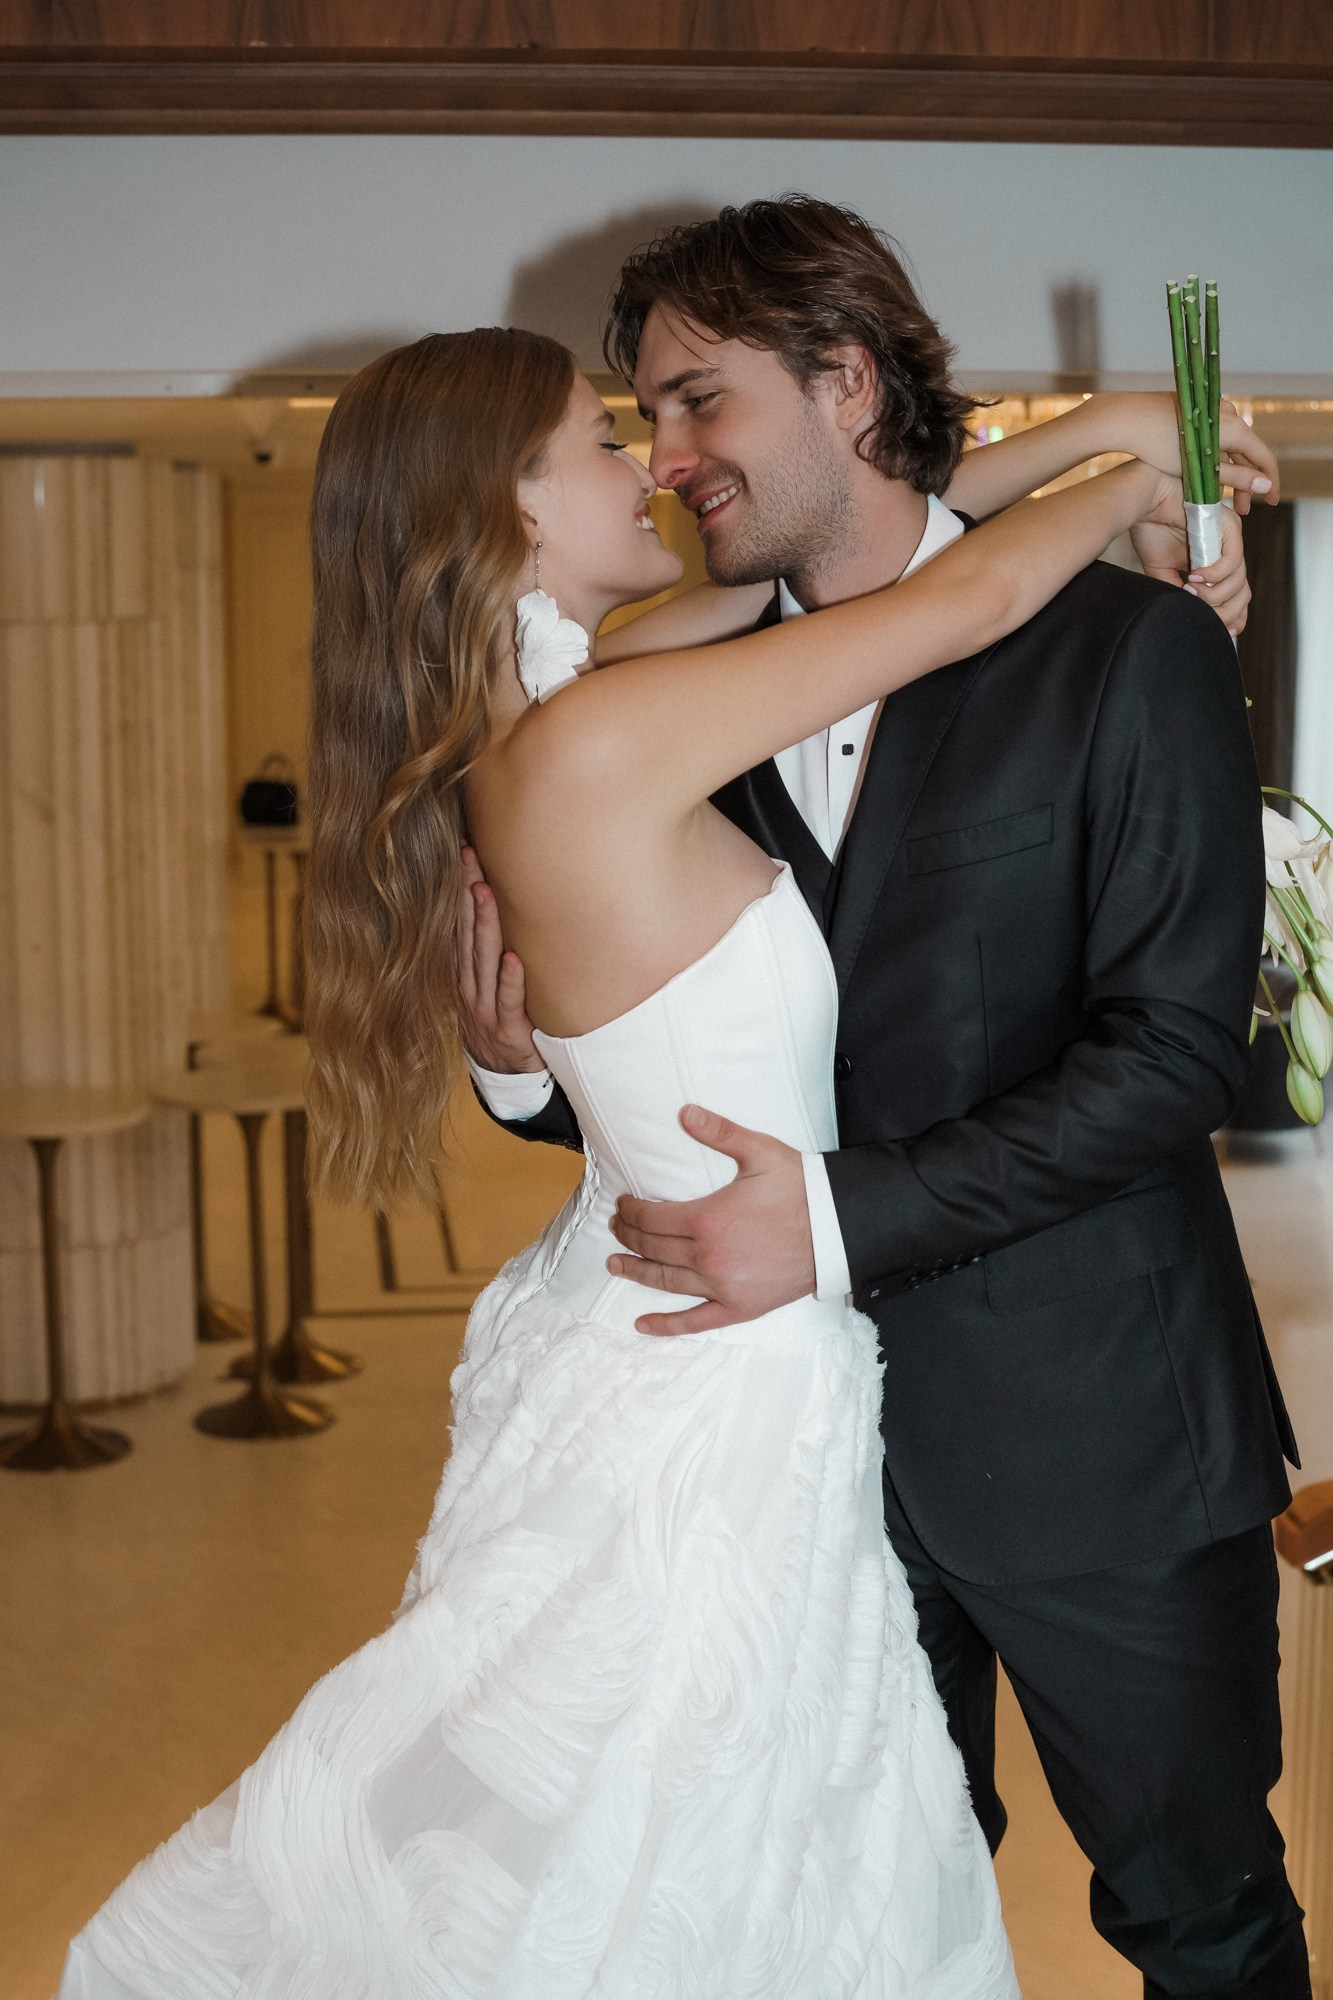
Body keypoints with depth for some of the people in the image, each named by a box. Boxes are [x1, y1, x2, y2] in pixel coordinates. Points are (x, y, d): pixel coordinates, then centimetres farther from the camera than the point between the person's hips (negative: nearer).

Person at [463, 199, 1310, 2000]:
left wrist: (844, 1216, -24)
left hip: (1093, 1441, -4)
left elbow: (1176, 1051, -17)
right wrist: (529, 1066, -11)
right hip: (824, 1432, 5)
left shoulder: (1130, 650, -10)